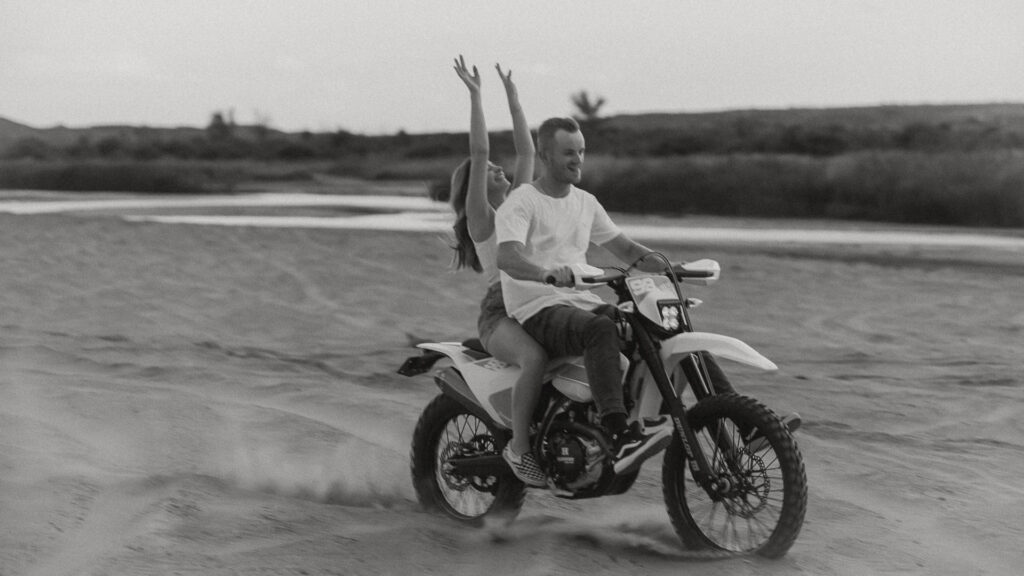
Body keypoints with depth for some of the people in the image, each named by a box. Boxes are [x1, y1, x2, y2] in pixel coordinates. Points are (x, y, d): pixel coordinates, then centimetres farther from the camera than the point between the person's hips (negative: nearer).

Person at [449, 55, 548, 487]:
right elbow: (479, 153, -5)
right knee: (536, 357, -37)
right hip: (501, 313, -7)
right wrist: (475, 96, -6)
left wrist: (513, 99, 27)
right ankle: (518, 448, -24)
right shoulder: (481, 215, 3)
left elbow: (526, 152, 24)